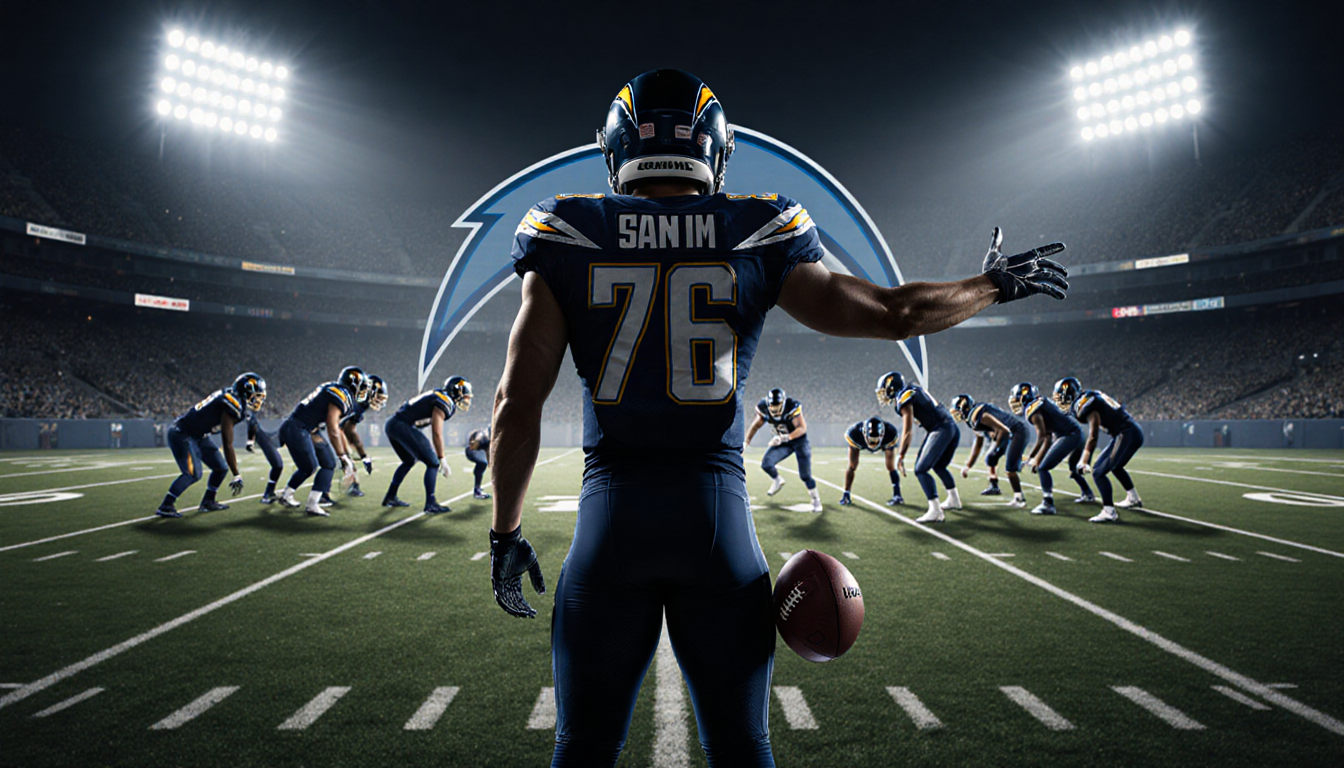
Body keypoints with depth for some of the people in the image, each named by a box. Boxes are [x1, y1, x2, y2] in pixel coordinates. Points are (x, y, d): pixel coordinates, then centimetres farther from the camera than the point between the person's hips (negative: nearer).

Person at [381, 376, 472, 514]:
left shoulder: (437, 397, 19)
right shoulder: (444, 403, -9)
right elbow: (437, 434, -14)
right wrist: (442, 459, -9)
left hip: (391, 425, 10)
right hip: (403, 427, -10)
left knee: (409, 461, 28)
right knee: (433, 463, -3)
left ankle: (390, 498, 35)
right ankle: (431, 504, -3)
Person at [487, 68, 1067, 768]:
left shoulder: (570, 237, 1)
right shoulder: (757, 238, 1)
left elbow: (517, 402, -3)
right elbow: (893, 314, 3)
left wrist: (505, 532, 8)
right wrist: (997, 284, 21)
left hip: (611, 512, 0)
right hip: (717, 509, 1)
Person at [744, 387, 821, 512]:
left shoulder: (792, 407, -30)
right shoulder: (764, 408, -15)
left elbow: (802, 428, -32)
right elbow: (756, 425, 1)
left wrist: (784, 438, -44)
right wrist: (746, 440, -6)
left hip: (799, 441, -4)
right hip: (783, 442, 4)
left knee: (805, 475, -7)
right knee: (766, 463, -15)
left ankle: (816, 499, 19)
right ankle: (777, 481, 18)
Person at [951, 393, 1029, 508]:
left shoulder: (978, 416, -22)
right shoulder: (974, 419, 10)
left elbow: (1003, 430, -27)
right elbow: (978, 445, 20)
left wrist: (995, 447, -13)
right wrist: (968, 466, 22)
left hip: (1017, 433, -11)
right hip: (1009, 435, 11)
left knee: (1010, 468, -15)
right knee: (990, 459, 20)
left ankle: (1019, 498, -5)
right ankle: (994, 487, 34)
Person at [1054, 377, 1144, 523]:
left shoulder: (1085, 403, -15)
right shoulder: (1092, 396, 13)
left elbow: (1093, 437, -18)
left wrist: (1085, 462, -15)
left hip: (1127, 436, -10)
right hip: (1135, 432, 10)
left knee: (1099, 472, -10)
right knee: (1115, 466, 31)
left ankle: (1109, 512, -13)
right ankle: (1133, 498, 46)